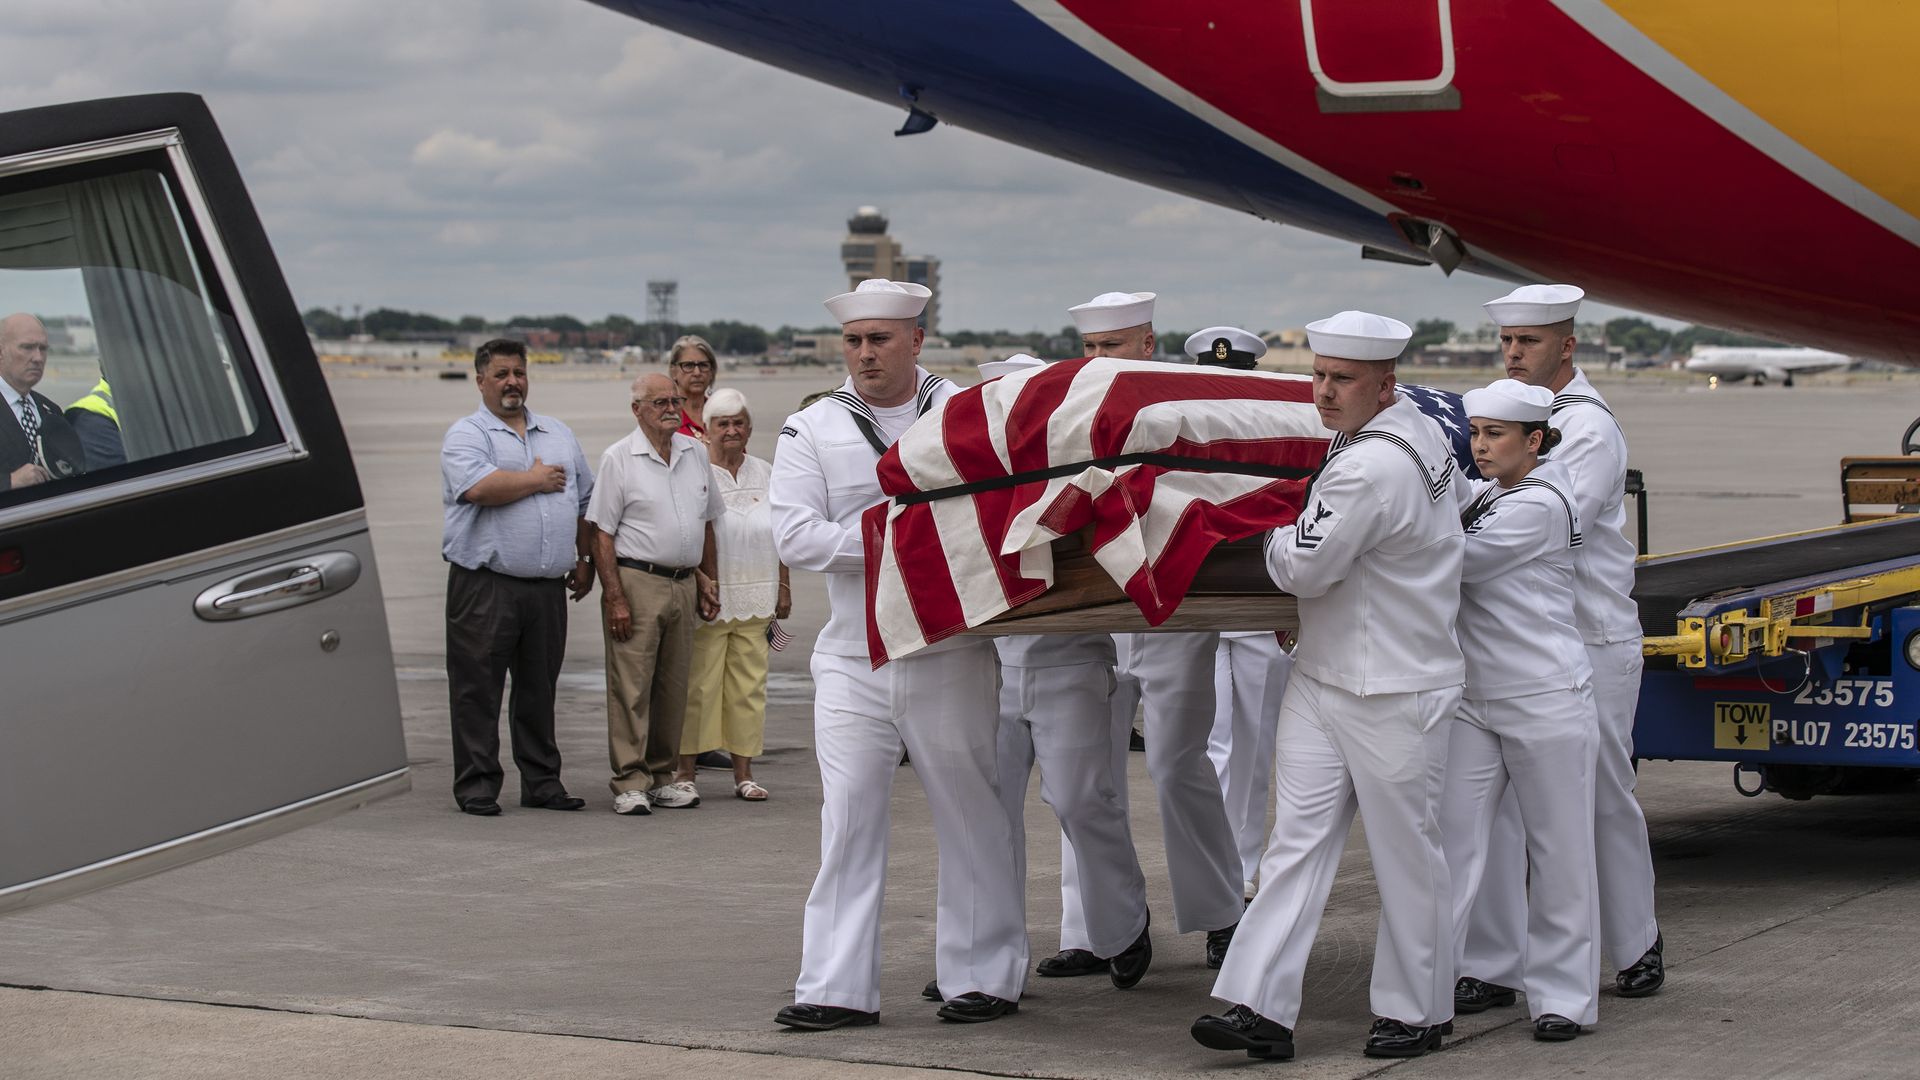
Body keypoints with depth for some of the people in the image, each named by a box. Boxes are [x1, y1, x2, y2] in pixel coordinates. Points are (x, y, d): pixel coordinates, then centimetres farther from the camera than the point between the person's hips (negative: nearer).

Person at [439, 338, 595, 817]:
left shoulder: (559, 435, 18)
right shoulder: (466, 434, -2)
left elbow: (583, 502, 23)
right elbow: (478, 488, -20)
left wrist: (584, 560, 16)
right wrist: (537, 480, -8)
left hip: (547, 587, 5)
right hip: (484, 585, -5)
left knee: (540, 689, 10)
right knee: (477, 689, -3)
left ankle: (542, 782, 17)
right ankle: (476, 785, 1)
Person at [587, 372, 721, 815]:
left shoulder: (695, 454, 13)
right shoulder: (619, 459, -5)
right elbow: (602, 533, -7)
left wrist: (707, 582, 17)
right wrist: (614, 597, -14)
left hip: (683, 584, 6)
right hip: (636, 582, -6)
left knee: (673, 686, 9)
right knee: (631, 686, -6)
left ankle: (661, 777, 16)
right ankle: (629, 783, -5)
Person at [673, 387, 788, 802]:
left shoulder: (766, 474, 13)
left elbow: (779, 536, 19)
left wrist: (783, 588, 15)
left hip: (755, 598, 5)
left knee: (749, 686, 5)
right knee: (698, 685, -5)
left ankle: (743, 771, 10)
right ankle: (685, 770, 3)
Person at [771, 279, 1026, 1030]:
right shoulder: (811, 430, 4)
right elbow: (794, 536, -6)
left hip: (950, 653, -1)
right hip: (852, 658, 1)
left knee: (972, 815, 5)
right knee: (848, 819, 0)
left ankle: (985, 974, 15)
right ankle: (838, 987, 3)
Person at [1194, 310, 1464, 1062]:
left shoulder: (1371, 468, -22)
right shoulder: (1419, 428, 8)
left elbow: (1303, 570, -19)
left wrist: (1272, 523, 3)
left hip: (1394, 693, -10)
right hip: (1320, 678, 10)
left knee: (1405, 852, 4)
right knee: (1297, 838, 1)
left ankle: (1415, 1012, 16)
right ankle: (1261, 1007, -2)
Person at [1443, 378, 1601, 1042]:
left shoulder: (1540, 505, -12)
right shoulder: (1487, 495, 14)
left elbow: (1457, 560, -15)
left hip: (1545, 701, -7)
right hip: (1475, 702, 7)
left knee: (1559, 851, 4)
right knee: (1451, 841, -1)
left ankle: (1562, 994, 13)